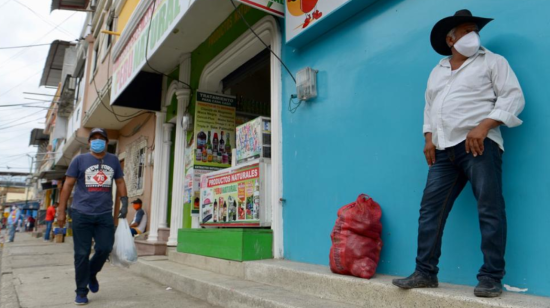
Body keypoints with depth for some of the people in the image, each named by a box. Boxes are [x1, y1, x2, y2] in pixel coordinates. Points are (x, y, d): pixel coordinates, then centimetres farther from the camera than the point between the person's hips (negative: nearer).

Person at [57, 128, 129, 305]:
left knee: (105, 248, 1)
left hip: (105, 214, 2)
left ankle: (92, 274, 31)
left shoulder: (113, 161, 9)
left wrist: (124, 203, 1)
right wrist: (61, 211, -3)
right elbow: (68, 185, 1)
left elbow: (120, 182, 13)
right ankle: (81, 291, 18)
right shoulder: (79, 160, 1)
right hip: (82, 213, -2)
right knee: (82, 254, 3)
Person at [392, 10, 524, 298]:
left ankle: (491, 277, 4)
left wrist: (484, 126, -16)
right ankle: (425, 272, 9)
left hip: (478, 145, -5)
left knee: (489, 210, -6)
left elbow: (513, 96, -3)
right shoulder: (437, 71, 23)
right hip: (444, 150, 5)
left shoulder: (492, 61, 7)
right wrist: (429, 138, 9)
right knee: (430, 209, 1)